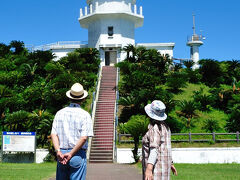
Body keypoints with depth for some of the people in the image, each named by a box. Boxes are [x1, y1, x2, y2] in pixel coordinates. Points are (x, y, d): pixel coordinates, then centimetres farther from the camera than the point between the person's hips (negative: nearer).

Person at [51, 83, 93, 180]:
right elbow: (84, 137, -14)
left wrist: (58, 152, -11)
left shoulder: (60, 113, 7)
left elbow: (53, 134, -2)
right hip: (78, 154, -4)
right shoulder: (85, 115, -5)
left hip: (61, 154, 4)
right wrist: (71, 154, -12)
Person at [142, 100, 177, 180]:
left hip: (156, 166, -10)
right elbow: (167, 147, 18)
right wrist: (170, 163, 27)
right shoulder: (165, 127, 10)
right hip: (163, 165, 10)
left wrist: (149, 169, -37)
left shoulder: (155, 128, -18)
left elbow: (154, 150, -28)